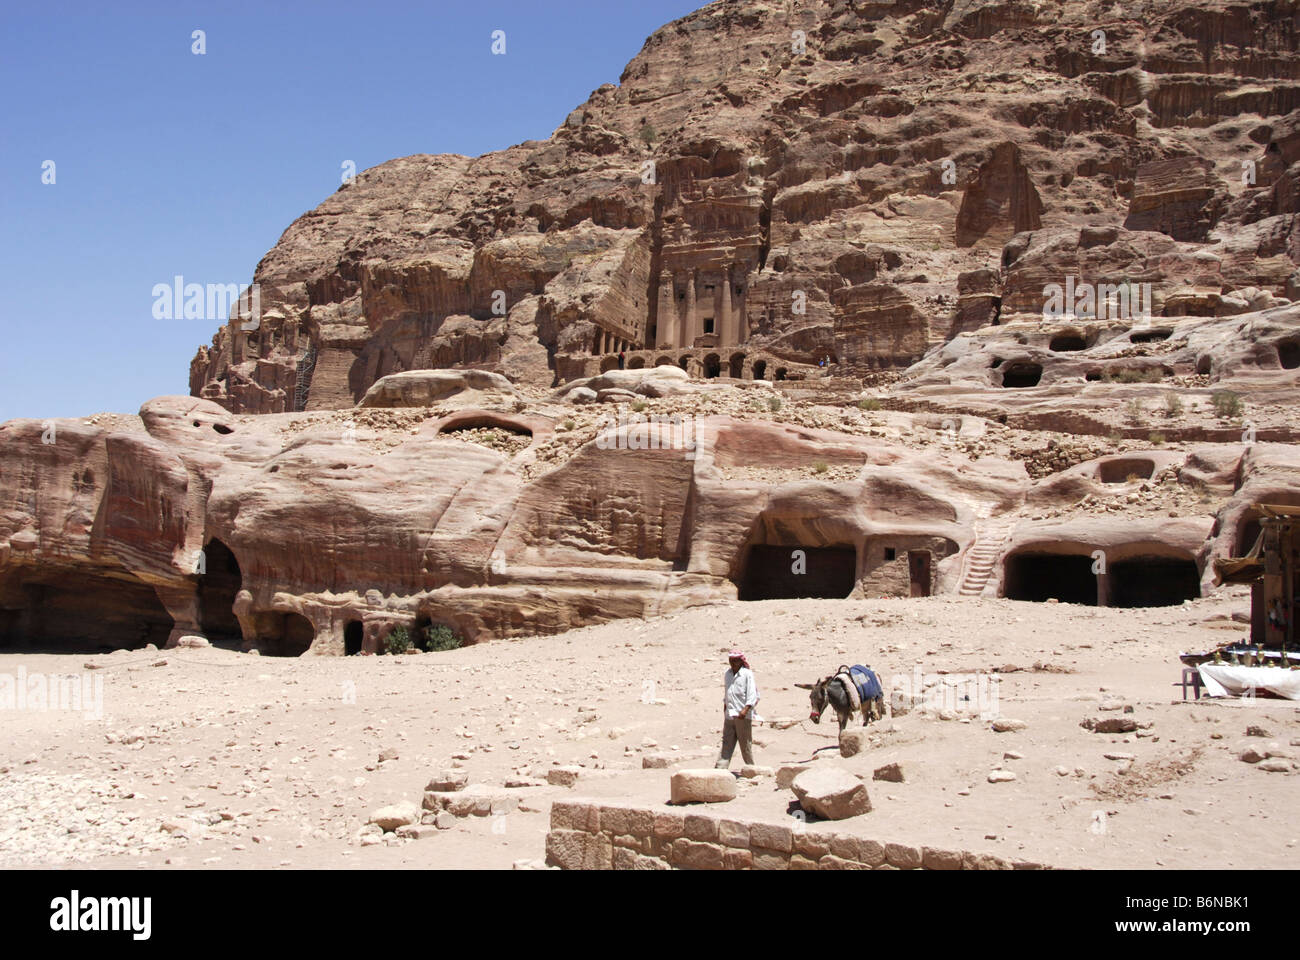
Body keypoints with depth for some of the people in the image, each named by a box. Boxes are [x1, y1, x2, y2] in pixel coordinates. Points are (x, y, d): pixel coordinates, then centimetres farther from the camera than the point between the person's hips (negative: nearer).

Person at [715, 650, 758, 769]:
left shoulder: (747, 674, -6)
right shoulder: (727, 674, 14)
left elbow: (752, 694, -13)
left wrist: (745, 709, -24)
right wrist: (725, 705, 25)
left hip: (743, 715, -6)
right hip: (729, 715, 6)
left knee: (745, 743, 1)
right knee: (727, 742, 2)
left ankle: (751, 767, 13)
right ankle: (720, 768, -2)